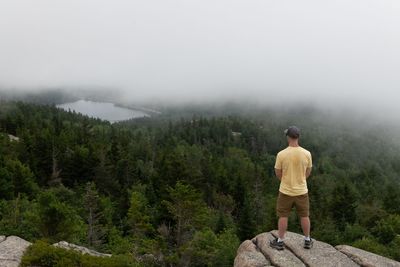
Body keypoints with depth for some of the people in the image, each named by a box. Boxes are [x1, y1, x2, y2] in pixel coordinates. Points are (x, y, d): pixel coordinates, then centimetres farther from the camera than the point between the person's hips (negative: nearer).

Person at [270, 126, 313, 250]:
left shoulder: (281, 154, -17)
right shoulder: (307, 154, -11)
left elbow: (278, 173, -5)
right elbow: (308, 172, 2)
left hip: (285, 191, -2)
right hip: (302, 191, 2)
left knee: (283, 216, 12)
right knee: (304, 216, 16)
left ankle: (280, 241, 21)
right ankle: (307, 241, 28)